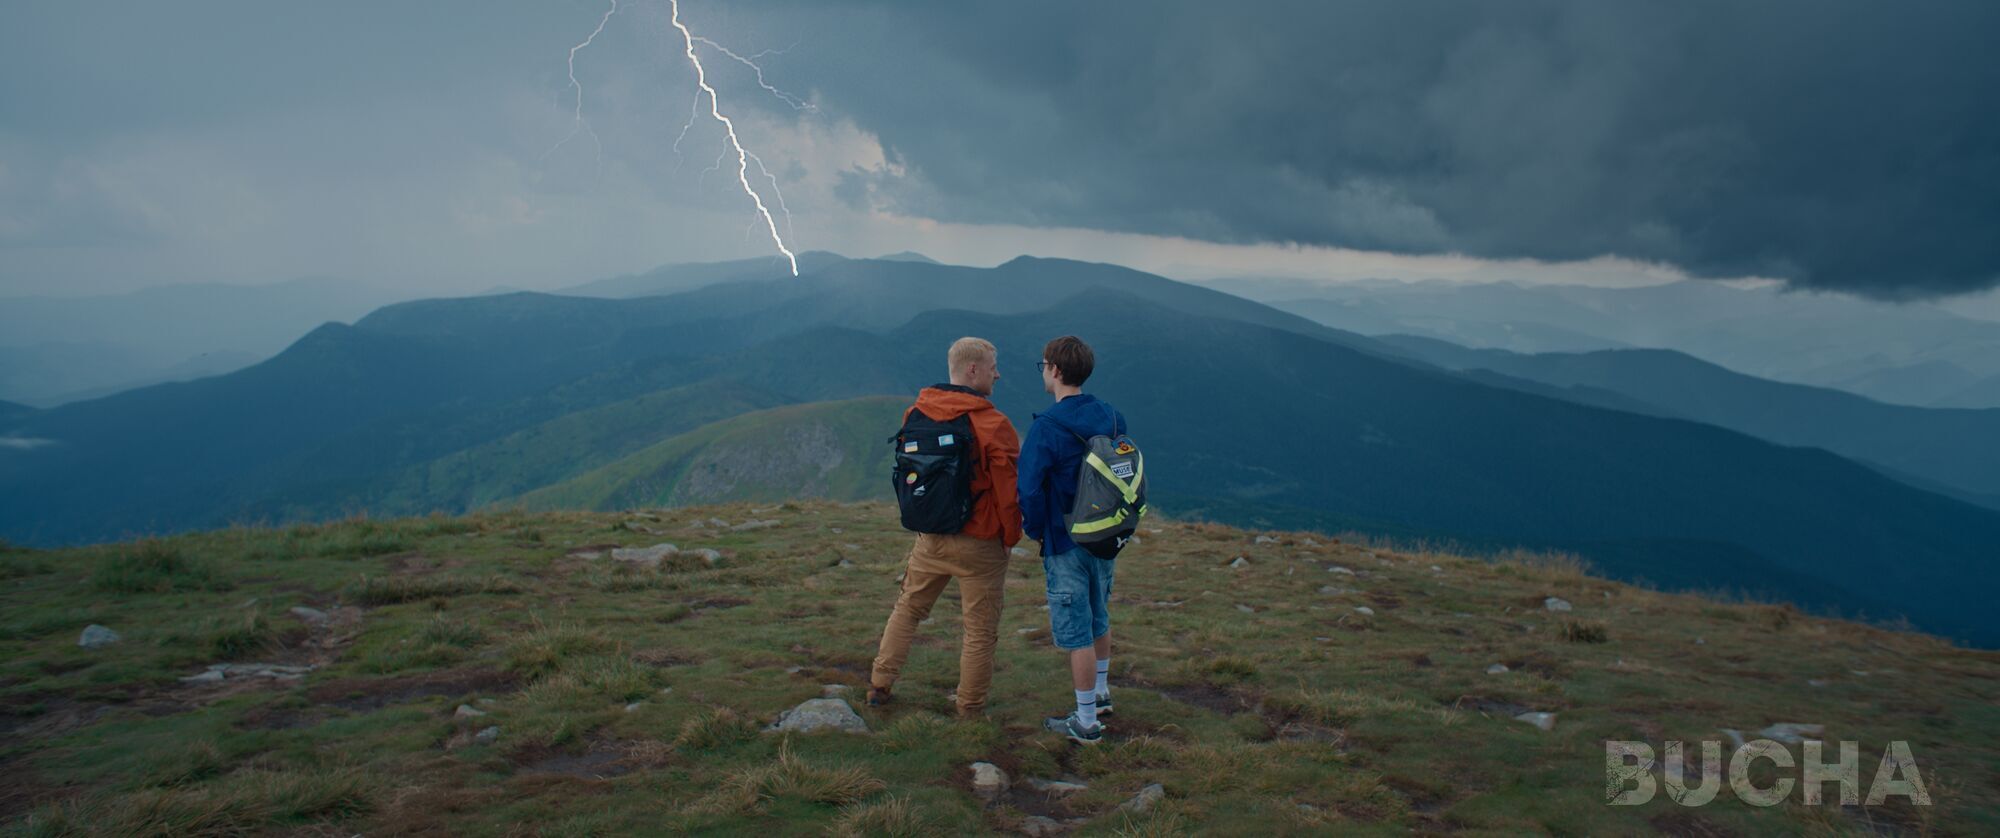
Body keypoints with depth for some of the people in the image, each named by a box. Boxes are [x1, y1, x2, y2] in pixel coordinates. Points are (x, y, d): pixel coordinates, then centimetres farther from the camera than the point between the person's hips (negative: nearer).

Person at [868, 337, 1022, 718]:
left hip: (929, 539, 5)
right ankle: (971, 708, 18)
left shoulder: (915, 415, 0)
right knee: (980, 629, 9)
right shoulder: (993, 425, -18)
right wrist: (1011, 536, 1)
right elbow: (1008, 488, -14)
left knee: (907, 608, 23)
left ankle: (879, 684, 26)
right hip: (979, 544, -5)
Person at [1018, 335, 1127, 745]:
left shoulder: (1046, 427, -20)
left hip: (1066, 543, -7)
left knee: (1076, 632, 2)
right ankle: (1101, 694, 40)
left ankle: (1086, 722, 10)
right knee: (1098, 620, 24)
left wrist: (1035, 530, -4)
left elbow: (1030, 490, -21)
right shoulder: (1112, 418, 1)